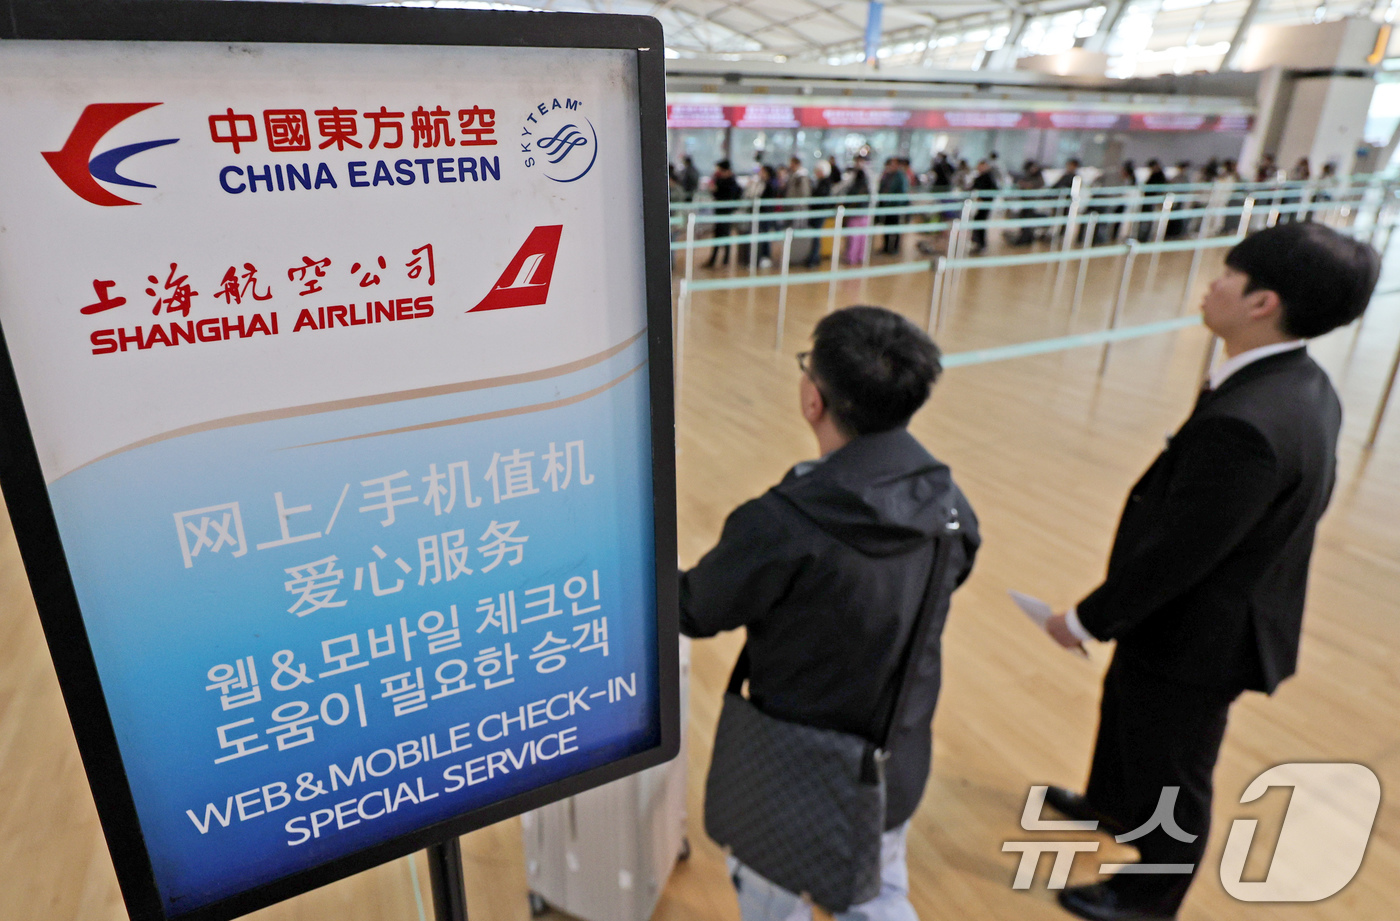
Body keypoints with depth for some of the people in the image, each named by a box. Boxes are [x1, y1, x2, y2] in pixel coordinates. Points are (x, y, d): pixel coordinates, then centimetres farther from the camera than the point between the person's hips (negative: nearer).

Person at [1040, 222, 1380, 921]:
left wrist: (1088, 620, -14)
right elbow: (1308, 500, 7)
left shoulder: (1242, 424, -36)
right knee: (1124, 706, 31)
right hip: (1216, 615, 9)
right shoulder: (1303, 386, -6)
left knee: (1170, 774, 16)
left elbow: (1174, 553, -30)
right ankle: (1114, 805, 59)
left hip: (1197, 638, -9)